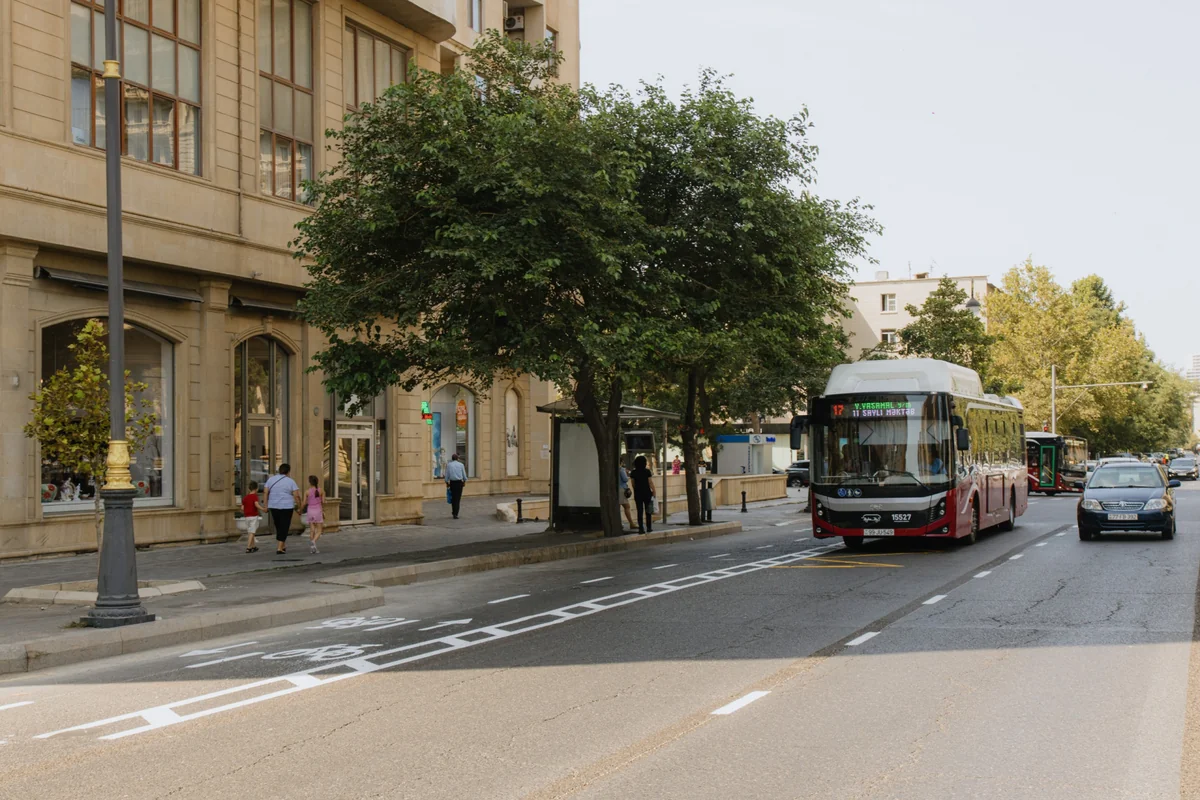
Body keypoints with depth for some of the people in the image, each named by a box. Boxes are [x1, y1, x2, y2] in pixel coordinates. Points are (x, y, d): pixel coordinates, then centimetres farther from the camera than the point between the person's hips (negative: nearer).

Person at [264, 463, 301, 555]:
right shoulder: (291, 481, -5)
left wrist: (266, 505, 3)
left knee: (278, 527, 19)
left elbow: (265, 492, -1)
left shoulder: (271, 479, 4)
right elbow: (296, 495, -11)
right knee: (284, 527, 1)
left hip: (274, 506, 4)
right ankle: (279, 548, -6)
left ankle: (282, 546, 25)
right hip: (286, 507, -4)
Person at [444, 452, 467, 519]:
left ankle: (454, 511, 26)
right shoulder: (461, 464, 0)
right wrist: (464, 481, 19)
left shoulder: (449, 465, 0)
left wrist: (447, 482, 13)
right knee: (458, 498, -1)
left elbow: (447, 475, 2)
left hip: (452, 482, 1)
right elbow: (464, 474, 6)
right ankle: (455, 514, -6)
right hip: (459, 482, -1)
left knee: (453, 497, 16)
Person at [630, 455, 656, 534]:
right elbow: (650, 483, -8)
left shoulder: (633, 473, -2)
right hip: (647, 493, -2)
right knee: (648, 511, 10)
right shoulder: (647, 472, -9)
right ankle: (649, 528, 13)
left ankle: (641, 529, 1)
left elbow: (633, 484, 4)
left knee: (639, 511, 4)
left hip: (637, 494, 2)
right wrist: (653, 491, 3)